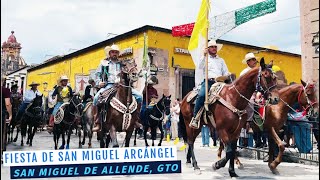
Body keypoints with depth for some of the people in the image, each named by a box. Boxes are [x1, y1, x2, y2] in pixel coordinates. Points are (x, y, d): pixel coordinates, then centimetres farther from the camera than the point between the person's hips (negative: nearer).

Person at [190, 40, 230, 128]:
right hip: (208, 81, -3)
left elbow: (225, 72, 21)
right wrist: (204, 55, -7)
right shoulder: (205, 58, 19)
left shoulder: (221, 60, 28)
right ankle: (195, 118, -28)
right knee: (201, 95, -30)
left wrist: (229, 76, 0)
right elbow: (200, 66, -2)